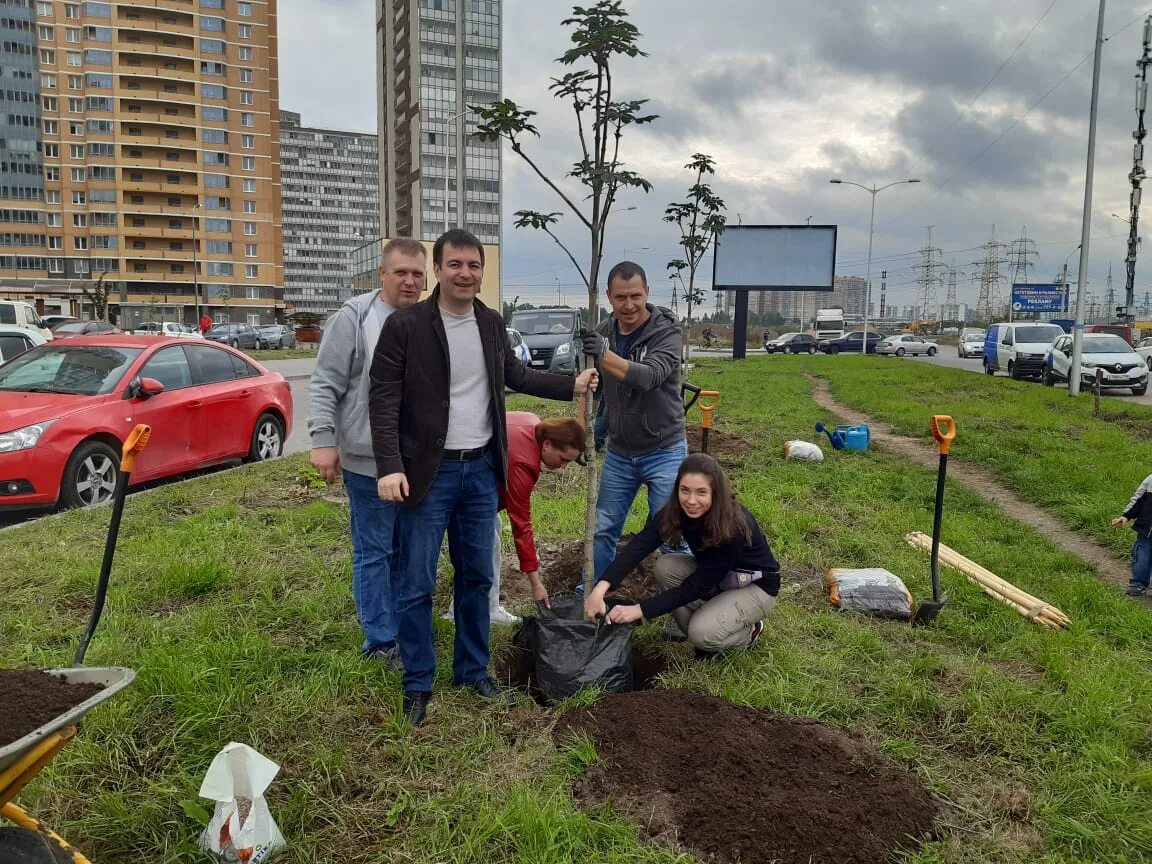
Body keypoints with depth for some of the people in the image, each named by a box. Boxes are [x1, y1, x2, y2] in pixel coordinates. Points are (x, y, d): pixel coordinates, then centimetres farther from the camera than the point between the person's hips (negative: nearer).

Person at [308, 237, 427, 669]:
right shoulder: (354, 317, -8)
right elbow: (325, 385, -8)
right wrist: (323, 440, -16)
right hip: (369, 460, -5)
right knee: (374, 552, 4)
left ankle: (405, 627, 32)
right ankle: (381, 639, 17)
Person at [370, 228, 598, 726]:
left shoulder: (491, 324, 6)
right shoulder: (405, 326, -11)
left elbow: (515, 376, 22)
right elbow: (383, 400, -12)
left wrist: (573, 385, 15)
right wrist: (390, 466, -21)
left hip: (481, 469, 5)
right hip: (428, 472, -5)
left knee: (477, 577, 14)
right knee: (417, 584, 3)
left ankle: (472, 670, 31)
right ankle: (417, 683, 20)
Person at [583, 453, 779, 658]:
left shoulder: (734, 527, -35)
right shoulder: (676, 511, -19)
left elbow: (696, 586, -33)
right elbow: (640, 545, -31)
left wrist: (640, 610, -38)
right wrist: (601, 588, -45)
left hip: (755, 586, -6)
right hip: (713, 575, 6)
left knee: (703, 634, -29)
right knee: (665, 566, -20)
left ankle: (749, 631, 4)